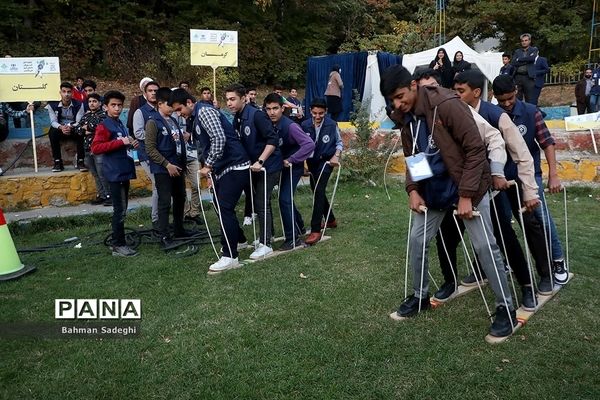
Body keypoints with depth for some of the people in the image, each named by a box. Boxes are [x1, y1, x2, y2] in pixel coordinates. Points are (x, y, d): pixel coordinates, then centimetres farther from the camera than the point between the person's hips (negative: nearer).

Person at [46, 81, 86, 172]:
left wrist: (71, 127, -36)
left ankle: (80, 161, -27)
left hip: (74, 130, -1)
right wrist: (61, 127, -34)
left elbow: (79, 122, -14)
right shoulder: (52, 105, -5)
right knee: (52, 132, -32)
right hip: (60, 129, 1)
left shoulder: (78, 105, -7)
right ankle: (57, 162, -25)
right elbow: (53, 121, -11)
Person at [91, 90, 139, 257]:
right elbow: (95, 148, -20)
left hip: (124, 171, 9)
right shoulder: (104, 126, -9)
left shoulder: (120, 124, 16)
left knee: (122, 209, 13)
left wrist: (131, 143, 10)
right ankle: (118, 246, -1)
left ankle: (118, 240, 23)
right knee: (120, 210, -8)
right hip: (115, 173, -9)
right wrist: (120, 142, -21)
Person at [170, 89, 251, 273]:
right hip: (223, 168, 10)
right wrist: (210, 170, 14)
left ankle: (230, 257, -6)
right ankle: (238, 240, 34)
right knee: (220, 205, 17)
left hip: (234, 166, -10)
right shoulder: (197, 117, 19)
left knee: (225, 209, -12)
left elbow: (219, 139, -24)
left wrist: (208, 166, -18)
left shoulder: (204, 111, -12)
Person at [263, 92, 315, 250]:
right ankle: (299, 228, 39)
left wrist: (291, 160, -30)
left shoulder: (290, 126, -26)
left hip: (293, 166, -7)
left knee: (284, 199, -13)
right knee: (286, 199, 17)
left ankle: (292, 238, 0)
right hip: (281, 165, 7)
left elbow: (309, 144, -33)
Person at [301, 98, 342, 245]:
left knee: (319, 190, -18)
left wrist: (336, 155, -14)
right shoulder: (305, 125, -7)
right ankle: (330, 220, 39)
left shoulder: (332, 125, -12)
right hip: (312, 162, 5)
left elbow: (339, 142, 2)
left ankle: (315, 230, -18)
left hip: (326, 161, -5)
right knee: (317, 191, 16)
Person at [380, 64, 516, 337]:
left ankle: (506, 308, 14)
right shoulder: (405, 117, 0)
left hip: (466, 186, -6)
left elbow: (475, 149, -20)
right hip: (433, 190, 7)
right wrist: (413, 190, -3)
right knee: (417, 241, 7)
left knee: (484, 246, -2)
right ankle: (420, 296, 27)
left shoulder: (447, 105, -22)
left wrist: (466, 195, -21)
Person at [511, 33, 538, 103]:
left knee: (530, 99, -3)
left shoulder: (534, 50, 10)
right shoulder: (517, 51, 17)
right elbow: (513, 63, 1)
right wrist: (526, 61, -6)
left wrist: (519, 59, -3)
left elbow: (532, 58, -11)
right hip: (518, 77, 2)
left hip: (529, 77, -2)